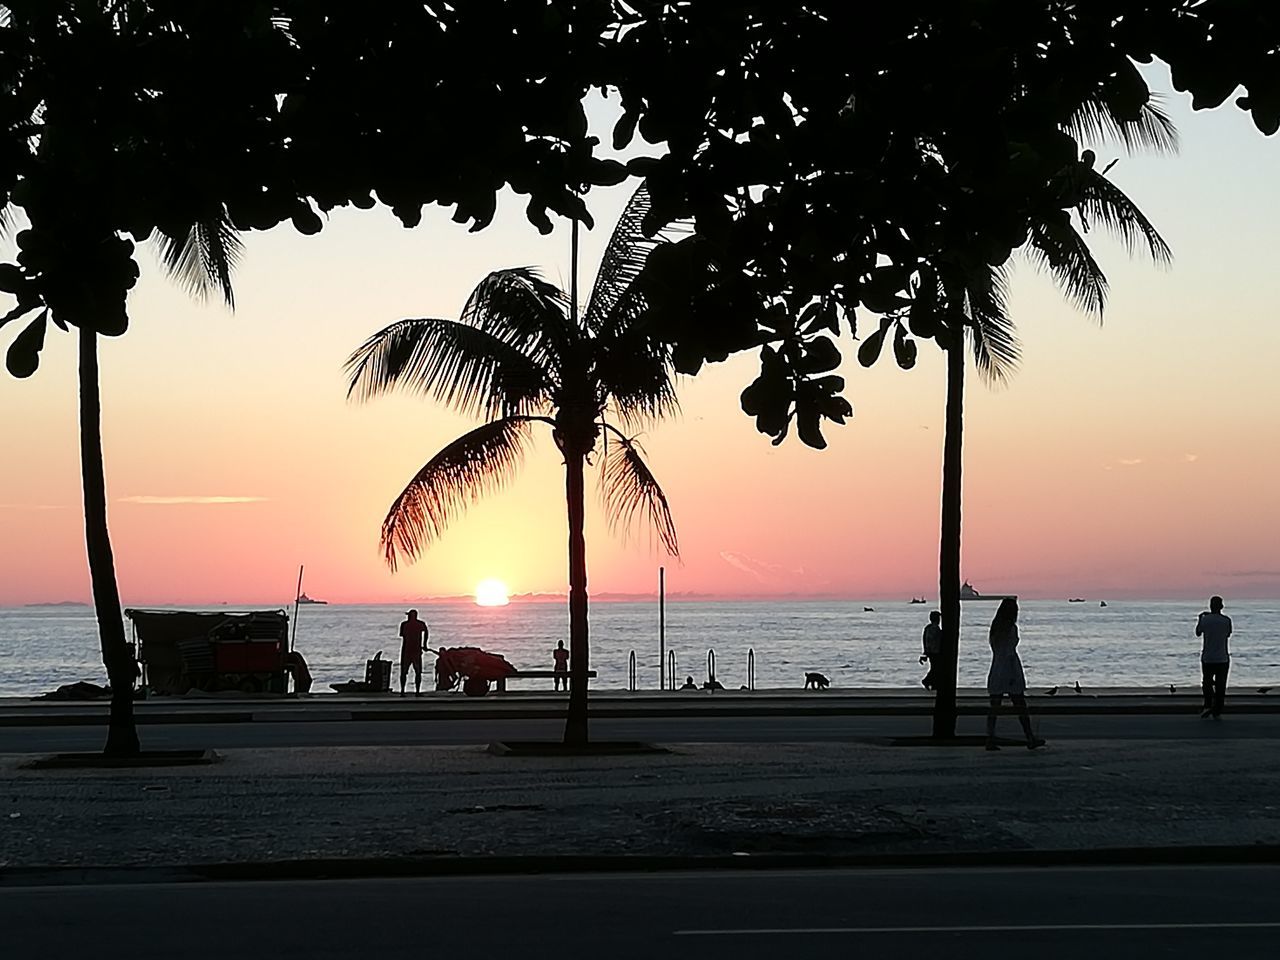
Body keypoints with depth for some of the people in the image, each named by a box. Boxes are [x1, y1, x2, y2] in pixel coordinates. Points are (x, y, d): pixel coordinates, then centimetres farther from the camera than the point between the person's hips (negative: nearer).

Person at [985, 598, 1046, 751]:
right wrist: (1014, 674, -15)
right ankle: (1030, 739, 10)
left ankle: (990, 740, -2)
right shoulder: (1011, 628, -12)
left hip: (995, 670, 7)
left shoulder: (995, 628, 9)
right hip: (1009, 669, -7)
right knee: (1021, 707, 3)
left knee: (994, 707, 4)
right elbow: (1010, 653, -16)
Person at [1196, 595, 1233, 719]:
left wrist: (1199, 619, 23)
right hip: (1223, 658, 0)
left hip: (1207, 658, 0)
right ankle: (1217, 712, 6)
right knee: (1220, 686, 7)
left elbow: (1198, 633, 8)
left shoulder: (1205, 619, -8)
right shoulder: (1226, 620, -6)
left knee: (1207, 683, 14)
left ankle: (1208, 706, -5)